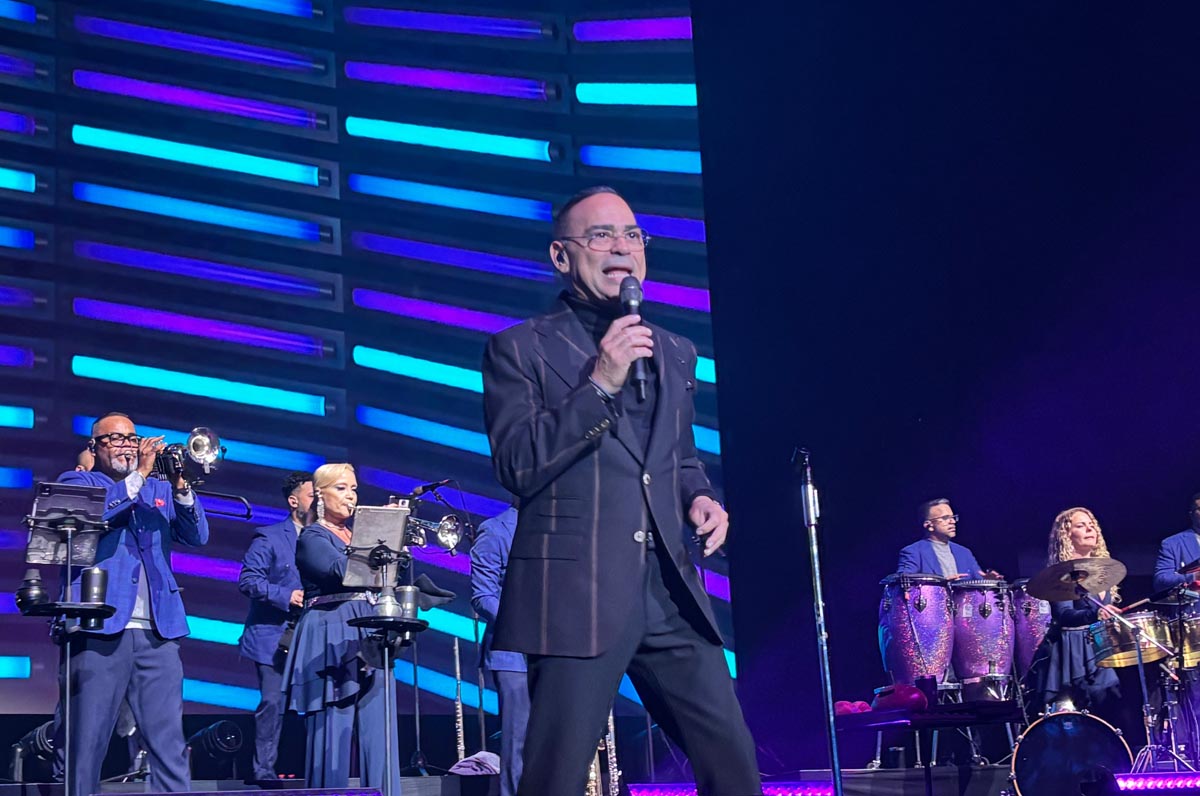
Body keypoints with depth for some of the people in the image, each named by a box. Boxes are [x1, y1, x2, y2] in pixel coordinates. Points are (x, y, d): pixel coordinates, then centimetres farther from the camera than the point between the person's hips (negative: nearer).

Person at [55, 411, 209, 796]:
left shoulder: (159, 488, 23)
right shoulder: (77, 482, 12)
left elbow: (197, 536, 10)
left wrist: (181, 488, -5)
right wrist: (138, 476, -11)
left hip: (158, 632, 3)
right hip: (100, 629, -3)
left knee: (169, 743, -2)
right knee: (87, 742, -4)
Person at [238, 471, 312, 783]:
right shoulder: (269, 537, -1)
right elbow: (248, 580, -10)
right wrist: (285, 596, -19)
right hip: (275, 637, -5)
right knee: (273, 702, -9)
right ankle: (264, 771, -1)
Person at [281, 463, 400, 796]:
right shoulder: (312, 537, 0)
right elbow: (340, 570, -18)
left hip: (368, 636, 6)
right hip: (330, 638, -6)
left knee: (379, 727, -1)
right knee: (332, 730, -6)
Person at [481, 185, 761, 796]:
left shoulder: (674, 353, 18)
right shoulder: (520, 349, 1)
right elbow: (517, 466, -10)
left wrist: (700, 497, 6)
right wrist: (599, 383, -16)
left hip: (670, 593, 5)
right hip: (577, 593, -5)